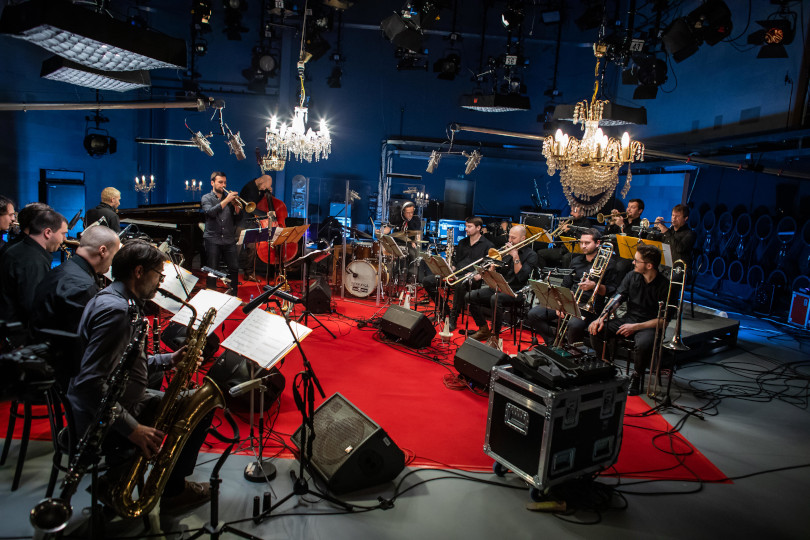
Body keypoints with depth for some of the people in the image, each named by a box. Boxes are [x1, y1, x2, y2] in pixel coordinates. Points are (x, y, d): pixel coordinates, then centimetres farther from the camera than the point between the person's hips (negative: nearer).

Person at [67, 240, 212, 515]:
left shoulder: (125, 303, 8)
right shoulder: (114, 310, -25)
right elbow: (90, 384, -30)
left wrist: (168, 360, 4)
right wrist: (133, 429, -28)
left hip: (124, 400, 10)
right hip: (101, 422, -10)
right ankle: (172, 491, 9)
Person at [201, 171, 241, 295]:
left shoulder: (229, 197, 16)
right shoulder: (206, 198, 7)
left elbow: (237, 219, 10)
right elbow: (211, 212, -15)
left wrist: (236, 206, -7)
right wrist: (226, 200, -17)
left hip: (229, 239, 3)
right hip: (213, 240, -3)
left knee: (234, 268, -1)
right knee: (212, 270, -1)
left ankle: (233, 294, 11)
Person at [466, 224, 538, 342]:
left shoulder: (531, 255, -3)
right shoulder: (506, 250, 15)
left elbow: (521, 277, -18)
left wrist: (515, 256, -18)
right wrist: (482, 275, -3)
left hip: (516, 292, -7)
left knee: (495, 298, -37)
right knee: (470, 296, -10)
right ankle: (484, 331, 2)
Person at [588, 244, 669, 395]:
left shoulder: (664, 286, -13)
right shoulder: (632, 276, 2)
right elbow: (617, 298, 0)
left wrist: (636, 327, -22)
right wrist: (601, 317, -15)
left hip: (649, 325, -5)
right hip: (629, 319, 5)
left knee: (643, 344, -38)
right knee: (595, 330, -17)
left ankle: (636, 377, -8)